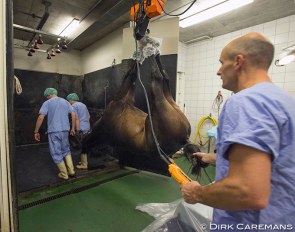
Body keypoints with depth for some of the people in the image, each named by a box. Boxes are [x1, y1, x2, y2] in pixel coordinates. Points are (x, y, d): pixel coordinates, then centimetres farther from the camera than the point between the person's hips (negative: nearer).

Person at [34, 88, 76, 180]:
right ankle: (71, 170, 15)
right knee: (66, 150, 19)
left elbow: (40, 118, -9)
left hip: (53, 131, -4)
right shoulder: (65, 102, 10)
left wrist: (36, 131, -1)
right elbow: (73, 114, 5)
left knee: (56, 153, 8)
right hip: (65, 130, 4)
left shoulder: (47, 103, 0)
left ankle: (64, 174, 16)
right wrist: (73, 128, 11)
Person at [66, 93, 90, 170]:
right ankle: (84, 161, 27)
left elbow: (76, 119, -14)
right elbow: (88, 116, 20)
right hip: (87, 128, 9)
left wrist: (77, 130, -14)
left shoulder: (74, 106, -6)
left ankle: (84, 164, 6)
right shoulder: (83, 105, 19)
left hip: (81, 129, -9)